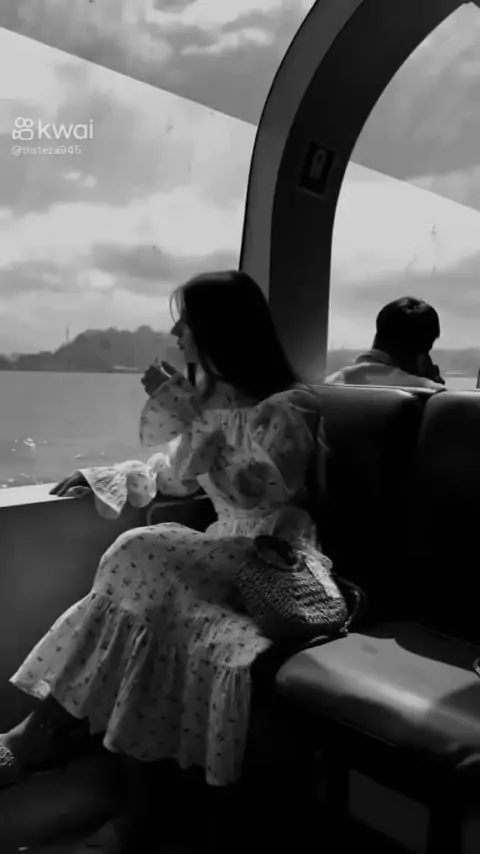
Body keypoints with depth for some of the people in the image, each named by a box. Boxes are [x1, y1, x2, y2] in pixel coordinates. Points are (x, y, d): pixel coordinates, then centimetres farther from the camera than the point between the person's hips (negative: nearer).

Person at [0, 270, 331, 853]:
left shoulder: (289, 410, -10)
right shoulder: (214, 397, 13)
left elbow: (257, 494, -22)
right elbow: (174, 476, 23)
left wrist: (185, 421, -22)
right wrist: (100, 478, 14)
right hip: (225, 559, 7)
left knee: (141, 557, -27)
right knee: (142, 608, -23)